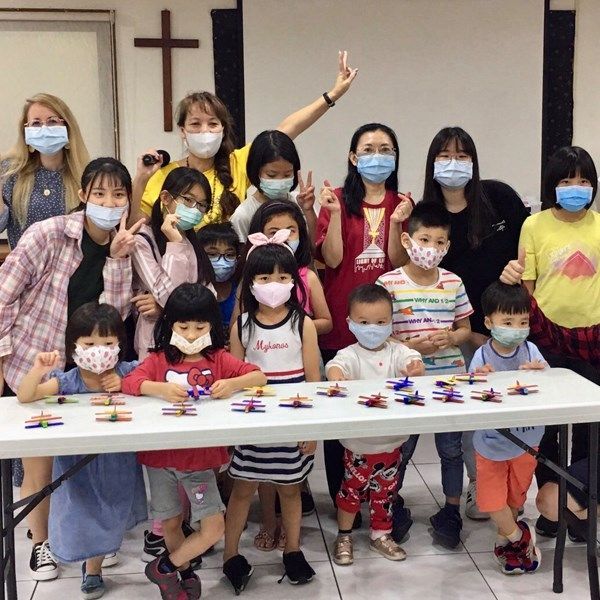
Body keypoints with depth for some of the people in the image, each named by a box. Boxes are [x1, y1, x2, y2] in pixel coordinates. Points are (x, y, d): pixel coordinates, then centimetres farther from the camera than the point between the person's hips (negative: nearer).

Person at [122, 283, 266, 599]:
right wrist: (161, 388, -35)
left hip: (201, 458, 0)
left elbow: (259, 376, -6)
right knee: (170, 524, 12)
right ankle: (185, 572, 39)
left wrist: (233, 384, -27)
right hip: (160, 457, 0)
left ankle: (165, 567, 18)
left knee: (213, 528, -3)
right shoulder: (158, 359, 0)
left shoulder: (219, 359, 1)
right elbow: (129, 382, -15)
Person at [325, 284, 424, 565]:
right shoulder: (350, 355, -12)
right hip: (358, 442, -3)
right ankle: (344, 536, 31)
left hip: (391, 440, 3)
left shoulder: (397, 352, -3)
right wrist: (336, 377, -56)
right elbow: (336, 365, -32)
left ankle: (381, 535, 38)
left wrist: (415, 368, -46)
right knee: (352, 488, 10)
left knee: (385, 490, 18)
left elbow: (413, 361, -21)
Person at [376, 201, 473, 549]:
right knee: (400, 450, 12)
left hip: (450, 378, 3)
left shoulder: (453, 284, 2)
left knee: (451, 448, 12)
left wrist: (451, 338, -11)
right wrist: (408, 346, -19)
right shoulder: (388, 283, -8)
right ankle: (394, 507, 33)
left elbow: (465, 328, 11)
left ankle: (451, 513, 29)